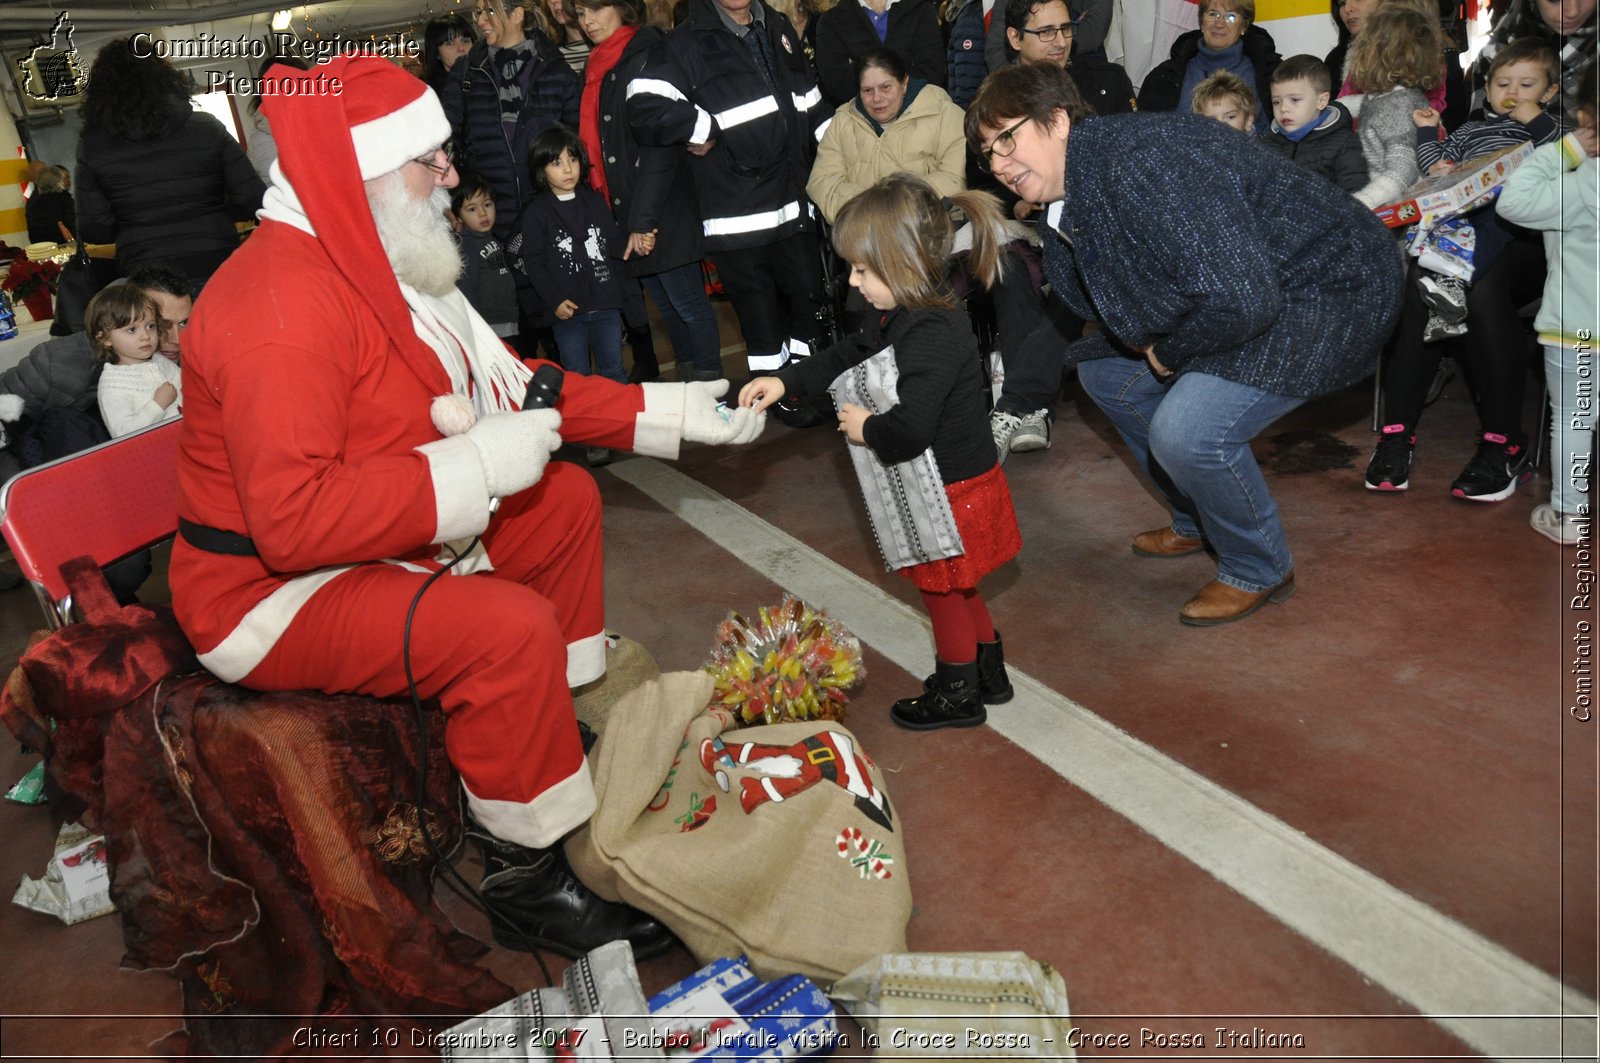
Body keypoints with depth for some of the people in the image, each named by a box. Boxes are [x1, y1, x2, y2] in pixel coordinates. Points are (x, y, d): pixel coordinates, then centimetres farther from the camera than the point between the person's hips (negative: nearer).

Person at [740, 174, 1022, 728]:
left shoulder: (932, 334, -31)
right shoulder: (897, 317, 0)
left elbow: (909, 430, -39)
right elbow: (848, 356, 16)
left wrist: (865, 427, -18)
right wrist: (785, 380, 5)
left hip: (950, 493, -9)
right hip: (949, 484, 9)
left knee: (942, 591, 11)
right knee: (954, 588, 25)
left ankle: (957, 695, 33)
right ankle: (989, 672, 44)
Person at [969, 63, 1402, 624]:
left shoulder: (1141, 162, -30)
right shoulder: (1065, 205, 1)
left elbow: (1241, 300, -35)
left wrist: (1170, 352, -17)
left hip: (1331, 289, -10)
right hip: (1233, 289, 10)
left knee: (1185, 429, -25)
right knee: (1104, 370, 13)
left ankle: (1260, 571, 5)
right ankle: (1197, 525, 30)